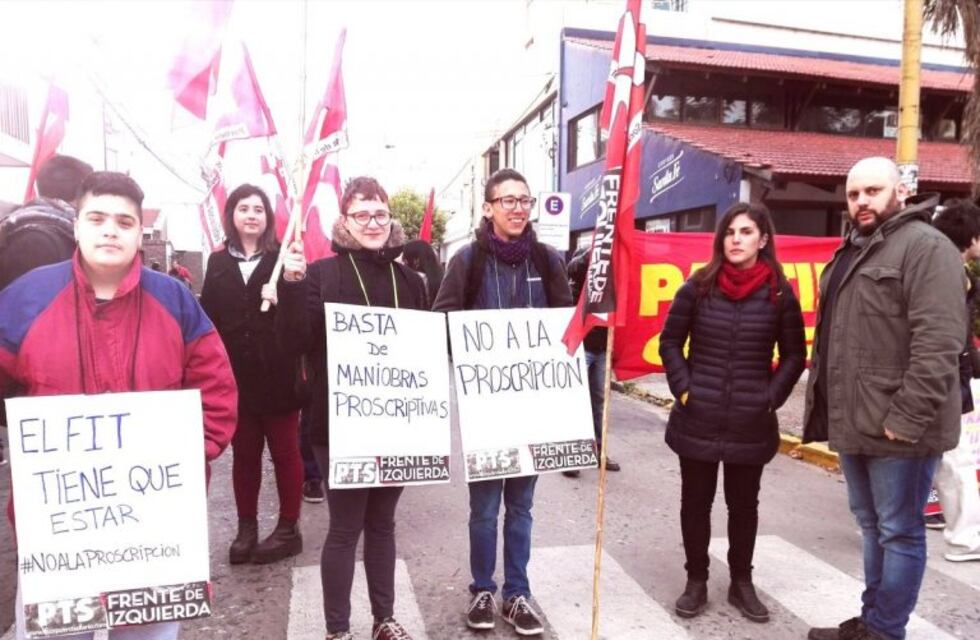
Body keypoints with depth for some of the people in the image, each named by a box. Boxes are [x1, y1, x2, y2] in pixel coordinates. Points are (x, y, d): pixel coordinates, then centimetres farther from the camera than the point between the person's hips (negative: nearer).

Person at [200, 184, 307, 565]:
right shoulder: (218, 262, 8)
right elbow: (208, 318, 5)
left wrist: (282, 299, -24)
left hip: (278, 376, -3)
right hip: (235, 377, 3)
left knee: (284, 452, 8)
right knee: (244, 454, 13)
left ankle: (288, 529, 20)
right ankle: (246, 528, 25)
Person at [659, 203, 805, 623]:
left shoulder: (779, 293, -2)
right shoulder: (698, 286, -2)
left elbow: (794, 355, 7)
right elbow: (670, 342, 4)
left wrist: (771, 397, -2)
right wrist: (683, 388, -4)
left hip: (751, 423, 0)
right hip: (697, 420, 0)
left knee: (744, 504, 13)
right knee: (696, 502, 10)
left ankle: (741, 582, 31)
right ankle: (696, 581, 26)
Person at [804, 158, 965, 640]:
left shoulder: (925, 246, -10)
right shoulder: (852, 251, 17)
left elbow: (938, 341, -20)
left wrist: (908, 417, -23)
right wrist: (823, 406, 16)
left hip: (896, 426, -8)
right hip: (854, 420, 9)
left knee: (898, 532, 5)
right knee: (872, 526, 19)